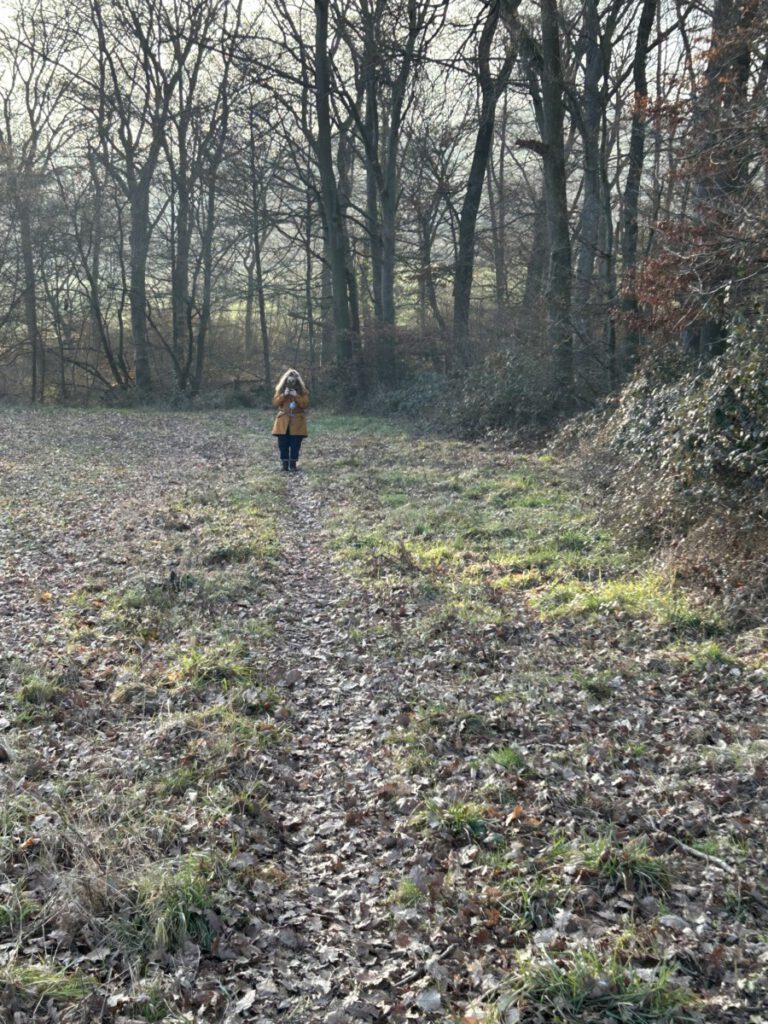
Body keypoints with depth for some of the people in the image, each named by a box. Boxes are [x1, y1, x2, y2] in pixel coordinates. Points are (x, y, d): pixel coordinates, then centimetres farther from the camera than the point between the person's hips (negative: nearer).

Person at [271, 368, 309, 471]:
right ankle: (284, 464, 3)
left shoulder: (303, 390, 2)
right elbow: (275, 403, -2)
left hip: (297, 422, -1)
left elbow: (306, 404, -7)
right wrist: (283, 395, -15)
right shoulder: (281, 389, 6)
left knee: (295, 444, -2)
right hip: (283, 421, 1)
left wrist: (296, 396, -18)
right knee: (283, 444, -2)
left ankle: (293, 464, 5)